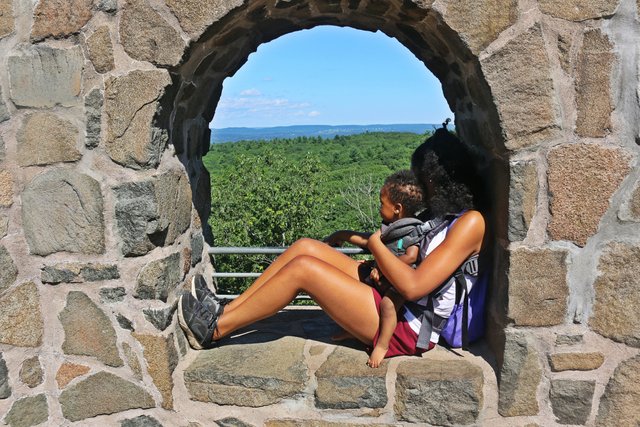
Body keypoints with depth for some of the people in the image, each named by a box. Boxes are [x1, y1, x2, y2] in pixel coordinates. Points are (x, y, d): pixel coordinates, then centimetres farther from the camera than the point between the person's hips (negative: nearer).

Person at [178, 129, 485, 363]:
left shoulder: (471, 223, -17)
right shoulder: (446, 217, 12)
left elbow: (413, 287, -24)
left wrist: (376, 244, -10)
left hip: (405, 329, -9)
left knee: (303, 267, -17)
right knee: (305, 246, -1)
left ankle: (215, 329, -1)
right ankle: (224, 311, 5)